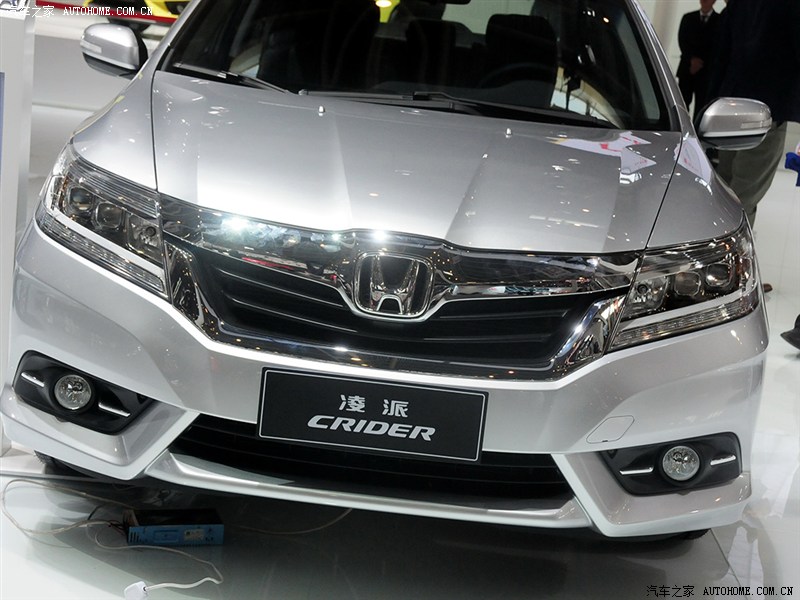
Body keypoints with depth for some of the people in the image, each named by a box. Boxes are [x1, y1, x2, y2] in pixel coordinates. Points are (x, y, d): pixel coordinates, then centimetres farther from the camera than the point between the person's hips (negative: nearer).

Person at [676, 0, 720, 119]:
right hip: (686, 68, 2)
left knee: (701, 105, -5)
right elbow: (682, 41, 3)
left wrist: (701, 61, -8)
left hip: (706, 70, -2)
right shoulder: (688, 18, 12)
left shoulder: (719, 20, 3)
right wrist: (692, 59, -10)